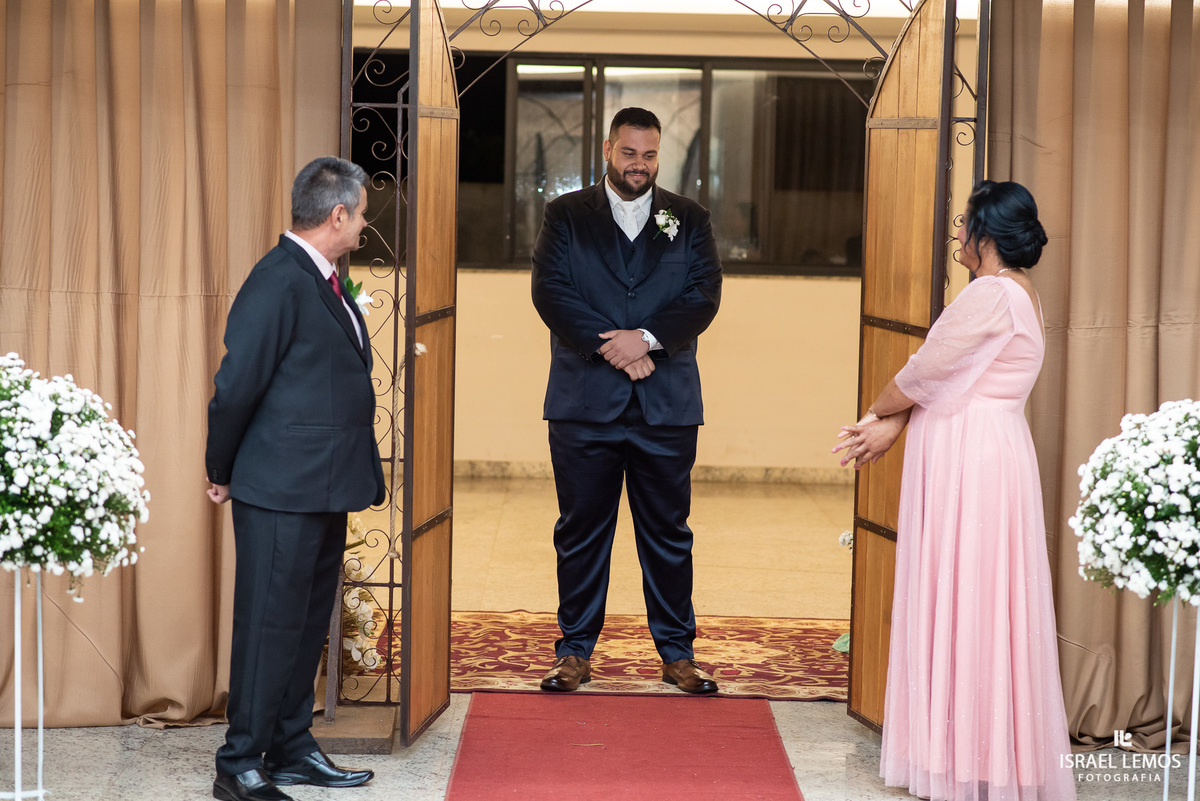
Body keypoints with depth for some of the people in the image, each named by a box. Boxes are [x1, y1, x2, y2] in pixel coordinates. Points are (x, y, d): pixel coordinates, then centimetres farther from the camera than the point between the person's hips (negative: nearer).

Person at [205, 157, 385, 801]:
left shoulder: (323, 280, 14)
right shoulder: (279, 282, -17)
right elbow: (237, 385, -17)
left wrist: (360, 475, 13)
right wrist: (223, 474, -6)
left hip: (327, 488, 10)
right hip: (281, 490, -10)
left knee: (309, 623, 15)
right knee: (269, 624, -3)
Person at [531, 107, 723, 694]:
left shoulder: (689, 220, 10)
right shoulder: (565, 215, 6)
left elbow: (703, 297, -1)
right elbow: (550, 292, -5)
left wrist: (646, 338, -17)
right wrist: (613, 348, -14)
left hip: (667, 404, 1)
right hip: (584, 403, -1)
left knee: (668, 533, 7)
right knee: (581, 532, 6)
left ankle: (677, 652, 16)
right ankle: (575, 651, 15)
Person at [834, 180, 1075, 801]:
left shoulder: (993, 294, -17)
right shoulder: (1014, 294, 15)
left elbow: (925, 371, -13)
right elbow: (942, 378, 13)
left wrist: (876, 412, 4)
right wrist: (891, 427, 7)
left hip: (972, 461, -10)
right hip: (980, 453, 10)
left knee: (963, 602, -3)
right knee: (972, 606, 13)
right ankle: (967, 751, 20)